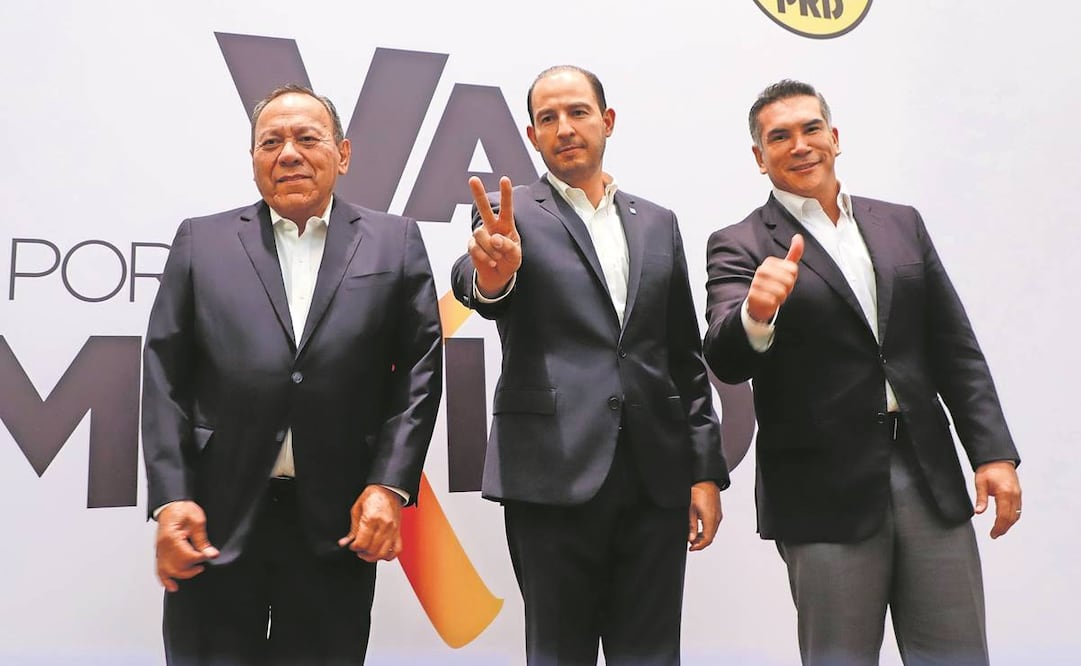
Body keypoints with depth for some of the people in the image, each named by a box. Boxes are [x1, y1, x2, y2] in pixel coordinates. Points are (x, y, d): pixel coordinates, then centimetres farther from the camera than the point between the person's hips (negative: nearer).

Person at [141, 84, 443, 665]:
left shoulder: (394, 243, 6)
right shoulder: (201, 241, 8)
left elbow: (421, 368, 1)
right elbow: (164, 375, 4)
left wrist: (390, 486, -7)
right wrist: (170, 498, -5)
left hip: (340, 522, 0)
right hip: (215, 518, 1)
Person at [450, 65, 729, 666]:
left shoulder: (657, 224, 14)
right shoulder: (511, 215, 3)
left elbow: (685, 357, 14)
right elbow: (478, 289, -18)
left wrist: (705, 471, 8)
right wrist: (492, 271, -42)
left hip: (657, 479, 4)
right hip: (554, 475, -3)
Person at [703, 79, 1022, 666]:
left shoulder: (902, 224, 13)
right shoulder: (739, 246, -1)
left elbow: (955, 349, 13)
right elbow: (726, 361, -16)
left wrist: (994, 452, 5)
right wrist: (756, 314, -37)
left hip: (931, 479, 4)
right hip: (827, 494, -4)